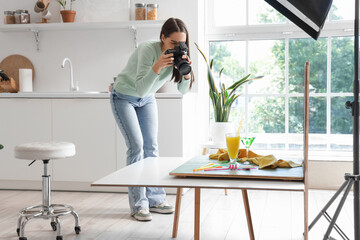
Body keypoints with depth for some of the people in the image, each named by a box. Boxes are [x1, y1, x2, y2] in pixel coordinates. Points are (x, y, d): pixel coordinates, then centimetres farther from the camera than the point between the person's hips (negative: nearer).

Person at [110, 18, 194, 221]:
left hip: (147, 99, 6)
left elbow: (184, 90, -13)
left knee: (151, 146, 3)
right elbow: (140, 89, -35)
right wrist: (157, 67, -50)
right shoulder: (148, 50, -32)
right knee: (136, 145, -13)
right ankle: (138, 205, -7)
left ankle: (155, 199, 11)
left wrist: (186, 72, -32)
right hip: (124, 97, -6)